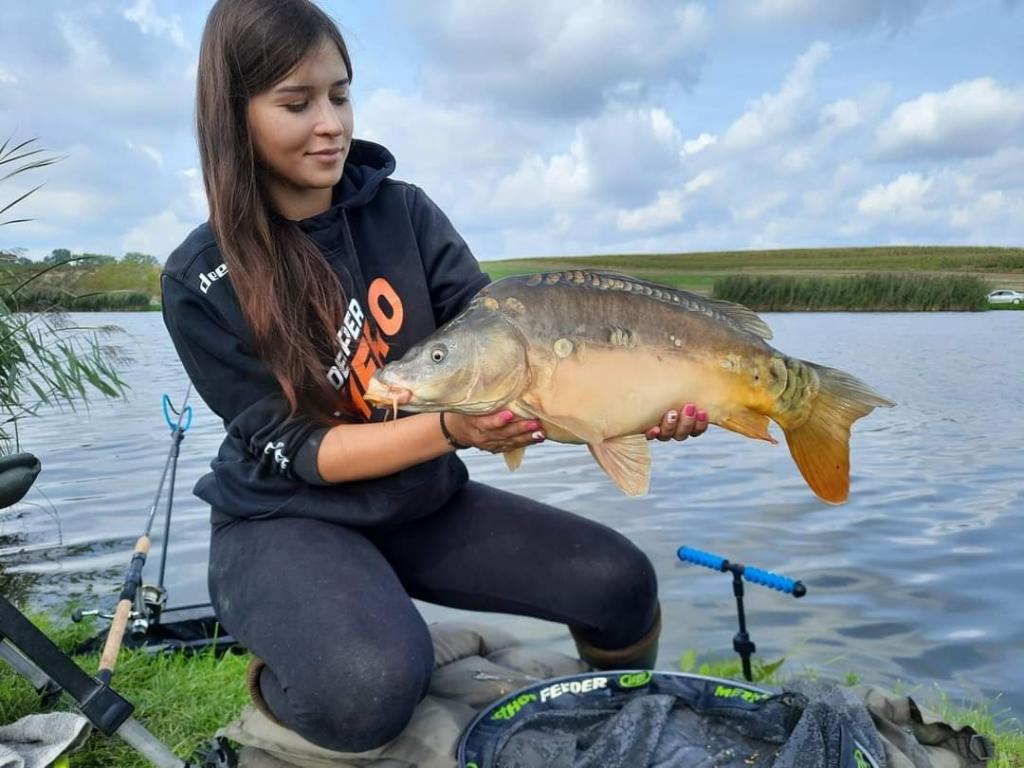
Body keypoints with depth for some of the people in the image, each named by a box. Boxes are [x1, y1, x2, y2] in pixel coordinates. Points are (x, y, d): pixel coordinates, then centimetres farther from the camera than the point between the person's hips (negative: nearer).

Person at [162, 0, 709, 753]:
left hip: (423, 503, 4)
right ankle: (283, 683, 3)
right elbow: (298, 450, -16)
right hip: (286, 522, -3)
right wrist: (452, 428, -31)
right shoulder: (201, 281, -13)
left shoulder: (403, 212, -3)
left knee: (620, 581, -11)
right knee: (374, 685, -34)